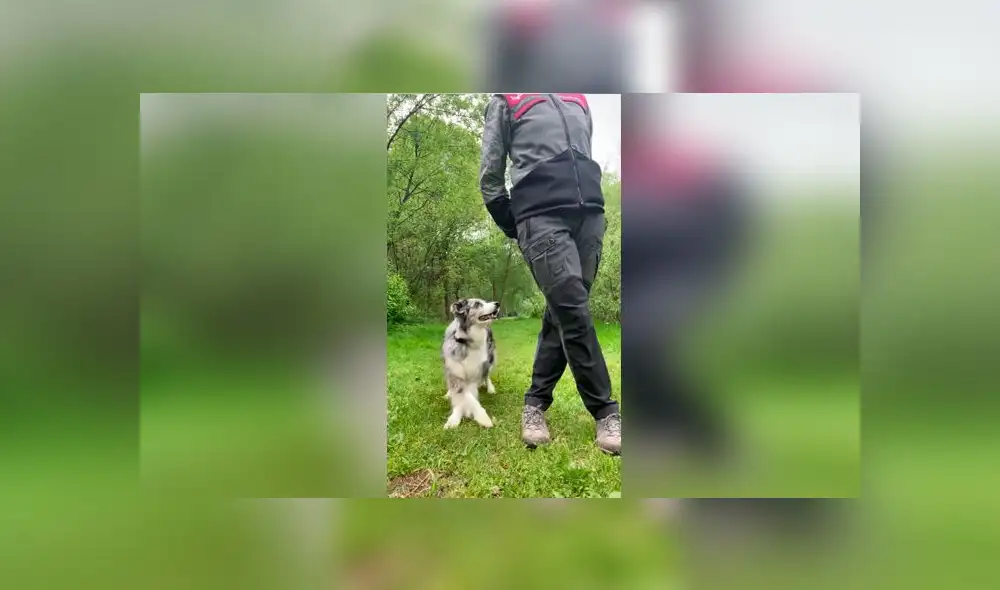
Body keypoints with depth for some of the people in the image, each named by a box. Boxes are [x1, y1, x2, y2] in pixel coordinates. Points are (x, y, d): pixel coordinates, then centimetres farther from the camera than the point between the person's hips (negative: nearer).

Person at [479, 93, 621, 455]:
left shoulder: (579, 100, 25)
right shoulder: (506, 101, 13)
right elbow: (490, 177, 11)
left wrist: (592, 209, 15)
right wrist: (515, 230, 4)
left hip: (589, 214, 5)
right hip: (541, 216, -4)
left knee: (562, 313, 2)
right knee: (572, 311, -13)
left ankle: (536, 402, 12)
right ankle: (606, 412, -8)